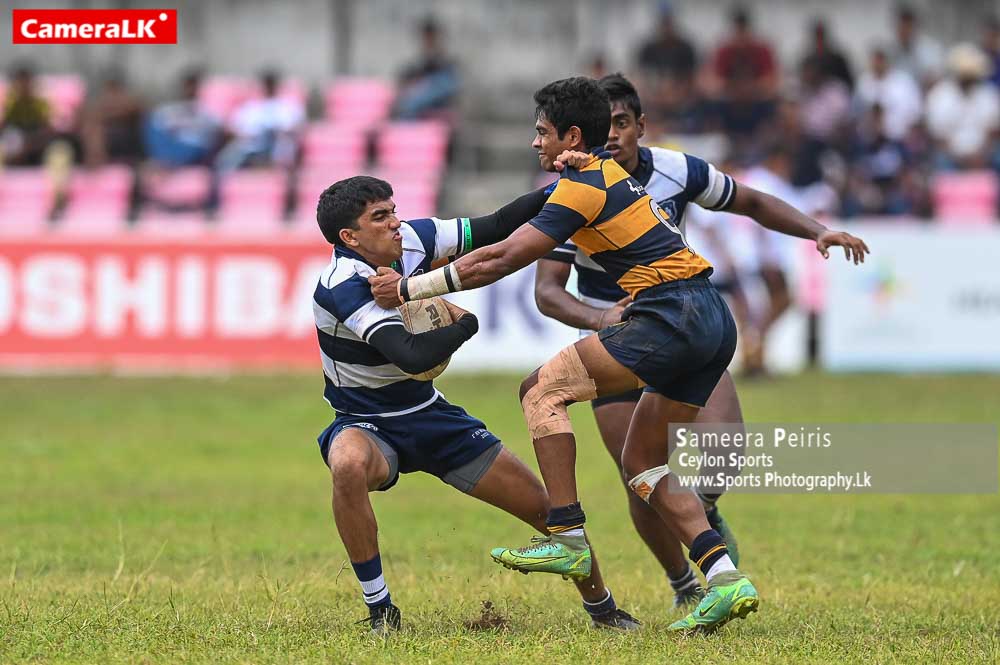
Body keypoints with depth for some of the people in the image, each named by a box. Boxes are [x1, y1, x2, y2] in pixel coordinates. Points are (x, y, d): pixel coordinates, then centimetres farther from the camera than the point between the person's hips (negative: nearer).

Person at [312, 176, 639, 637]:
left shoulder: (414, 239, -9)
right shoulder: (342, 287, -29)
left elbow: (495, 228, 2)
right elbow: (413, 356, -38)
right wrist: (466, 323, -21)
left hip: (428, 416, 6)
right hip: (367, 426, -6)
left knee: (543, 504, 3)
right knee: (349, 466, -42)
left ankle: (602, 608, 27)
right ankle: (380, 612, -27)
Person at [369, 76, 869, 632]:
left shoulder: (584, 187, -8)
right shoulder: (615, 172, 19)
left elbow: (503, 260, -9)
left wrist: (409, 288, -5)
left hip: (674, 313, -10)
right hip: (714, 321, 10)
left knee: (544, 388, -6)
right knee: (642, 460, 13)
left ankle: (568, 540, -12)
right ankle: (726, 578, 0)